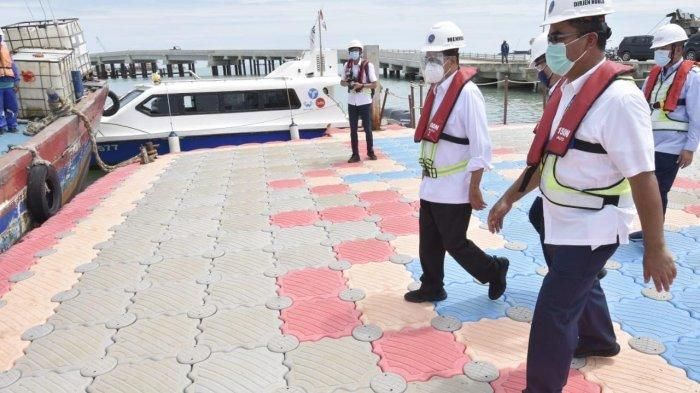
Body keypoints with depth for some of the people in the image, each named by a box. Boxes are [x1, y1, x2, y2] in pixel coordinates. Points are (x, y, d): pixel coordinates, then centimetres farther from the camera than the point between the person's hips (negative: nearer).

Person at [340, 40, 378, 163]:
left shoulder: (367, 65, -8)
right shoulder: (347, 65, 4)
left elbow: (374, 84, -8)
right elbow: (342, 82, 13)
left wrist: (361, 85, -22)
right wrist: (348, 83, -9)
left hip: (365, 102, -3)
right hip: (352, 102, 4)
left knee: (367, 128, 6)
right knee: (353, 129, 6)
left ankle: (370, 152, 23)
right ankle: (355, 154, 14)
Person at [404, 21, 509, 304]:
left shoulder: (467, 92, -18)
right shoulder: (436, 89, 7)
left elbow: (481, 147, -19)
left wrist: (474, 189, -17)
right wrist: (427, 177, 17)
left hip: (454, 189, -8)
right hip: (431, 185, 8)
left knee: (455, 243, 6)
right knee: (429, 243, 16)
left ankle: (495, 271, 29)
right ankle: (431, 288, 33)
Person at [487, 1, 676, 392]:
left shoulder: (619, 97, -24)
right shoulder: (564, 90, 2)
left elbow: (643, 178, -23)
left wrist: (656, 249, -19)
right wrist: (509, 198, 12)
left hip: (592, 228, -9)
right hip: (564, 222, 9)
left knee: (554, 310, -4)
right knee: (580, 284, 29)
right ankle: (599, 340, 57)